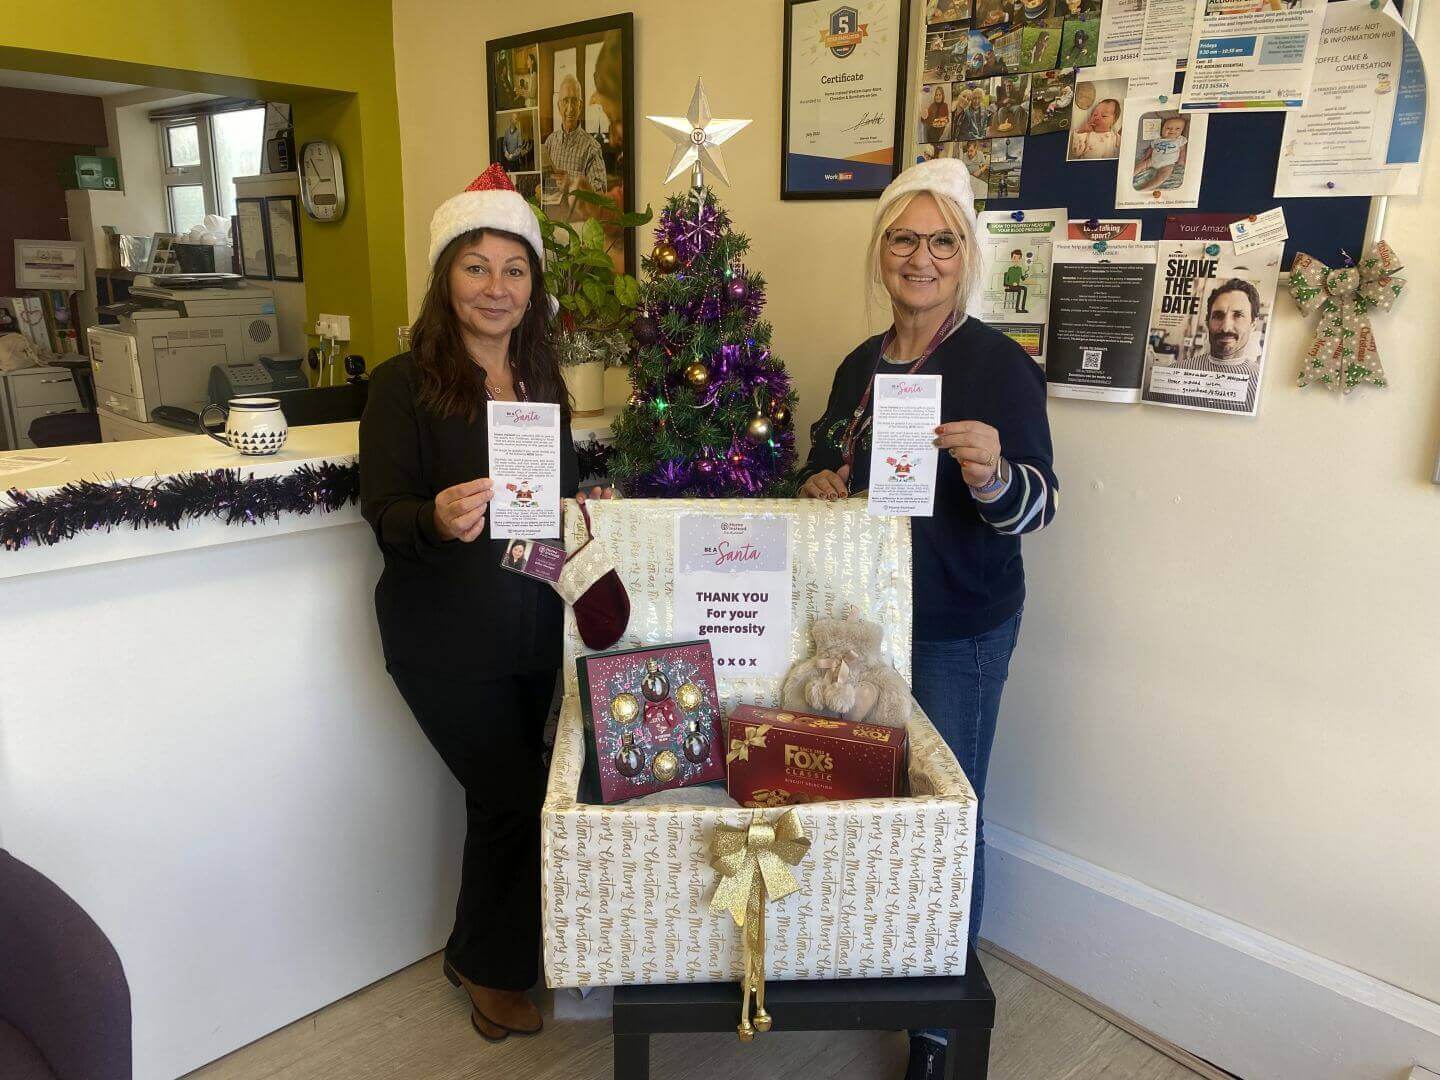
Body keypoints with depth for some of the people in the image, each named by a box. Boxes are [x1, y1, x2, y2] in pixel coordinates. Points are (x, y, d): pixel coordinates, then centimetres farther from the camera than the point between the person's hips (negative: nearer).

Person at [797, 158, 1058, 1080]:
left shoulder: (1001, 364, -11)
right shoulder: (861, 366, 7)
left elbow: (1037, 509, -16)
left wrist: (993, 476, -37)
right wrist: (819, 483, -4)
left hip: (960, 629, -5)